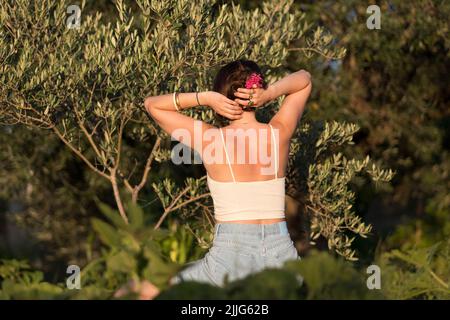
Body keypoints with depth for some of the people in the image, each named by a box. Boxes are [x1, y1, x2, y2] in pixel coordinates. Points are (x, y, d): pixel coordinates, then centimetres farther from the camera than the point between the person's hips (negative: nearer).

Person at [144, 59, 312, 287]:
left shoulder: (211, 139, -5)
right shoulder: (279, 134, 2)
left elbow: (152, 104, 8)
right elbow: (304, 79, 20)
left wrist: (205, 98, -5)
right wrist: (270, 94, -1)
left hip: (231, 253, -2)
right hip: (281, 253, 3)